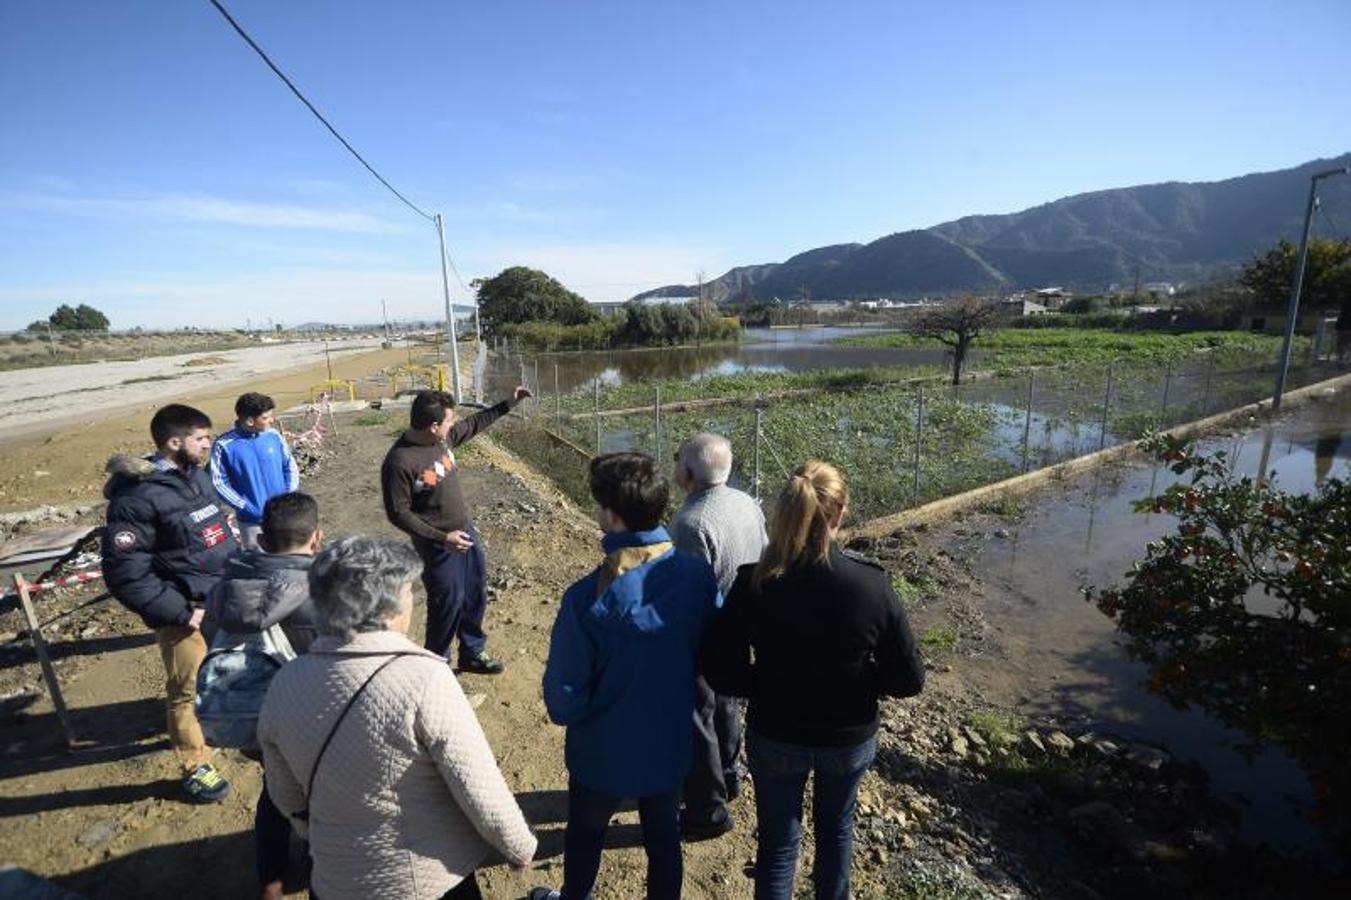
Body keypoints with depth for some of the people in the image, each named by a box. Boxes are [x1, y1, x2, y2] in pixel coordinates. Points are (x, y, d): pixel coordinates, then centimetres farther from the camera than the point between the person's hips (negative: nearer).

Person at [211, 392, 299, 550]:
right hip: (252, 521, -3)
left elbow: (290, 466, 5)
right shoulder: (224, 446, -14)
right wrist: (248, 508, -15)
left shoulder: (274, 435, -4)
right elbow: (219, 483, -10)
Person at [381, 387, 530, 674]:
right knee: (449, 602, 5)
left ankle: (473, 653, 38)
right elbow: (398, 513, -20)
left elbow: (474, 424, 15)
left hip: (465, 532, 8)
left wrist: (508, 405, 14)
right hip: (438, 546, -8)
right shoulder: (399, 462, -25)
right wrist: (442, 538, -23)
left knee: (475, 595, 18)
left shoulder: (444, 436, -4)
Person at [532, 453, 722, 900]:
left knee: (584, 835, 29)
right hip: (672, 745, 2)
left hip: (604, 753, -2)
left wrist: (567, 711, 1)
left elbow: (563, 695, -21)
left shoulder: (589, 596, -32)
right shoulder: (699, 575, -21)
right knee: (664, 837, 28)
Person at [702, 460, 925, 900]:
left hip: (774, 737, -1)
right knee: (836, 827, 30)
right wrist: (858, 681, 4)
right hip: (849, 737, 1)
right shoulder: (872, 585, -23)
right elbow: (908, 679, -13)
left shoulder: (753, 584, -23)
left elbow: (721, 672, -16)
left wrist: (770, 687, 1)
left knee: (778, 840, 22)